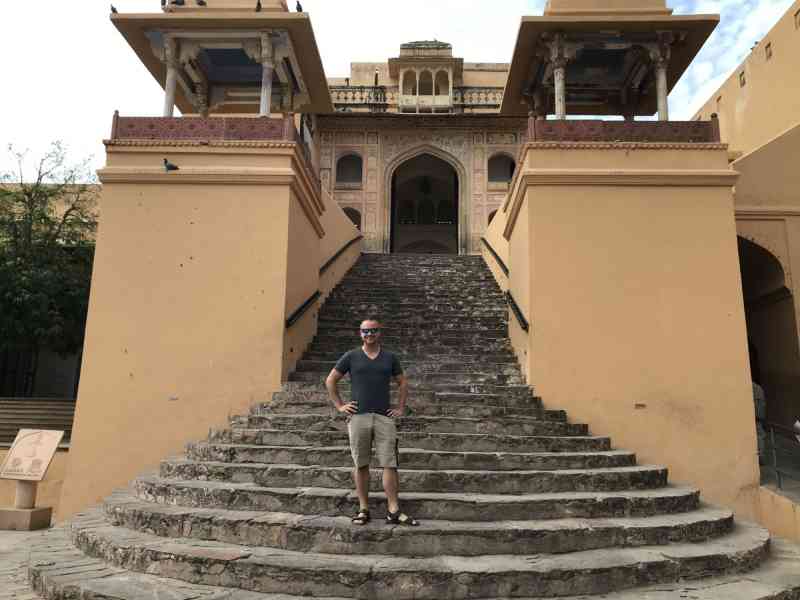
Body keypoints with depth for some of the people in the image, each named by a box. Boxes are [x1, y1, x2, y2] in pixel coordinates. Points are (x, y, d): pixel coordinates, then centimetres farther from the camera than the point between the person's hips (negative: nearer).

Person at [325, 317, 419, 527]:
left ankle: (393, 511, 3)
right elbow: (330, 380, 11)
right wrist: (339, 406, 4)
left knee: (389, 464, -2)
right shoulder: (351, 357, 6)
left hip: (385, 417, 1)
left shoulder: (389, 358, 10)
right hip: (358, 416, -1)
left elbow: (403, 383, 19)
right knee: (361, 465, 5)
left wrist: (401, 408, 9)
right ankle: (363, 509, 15)